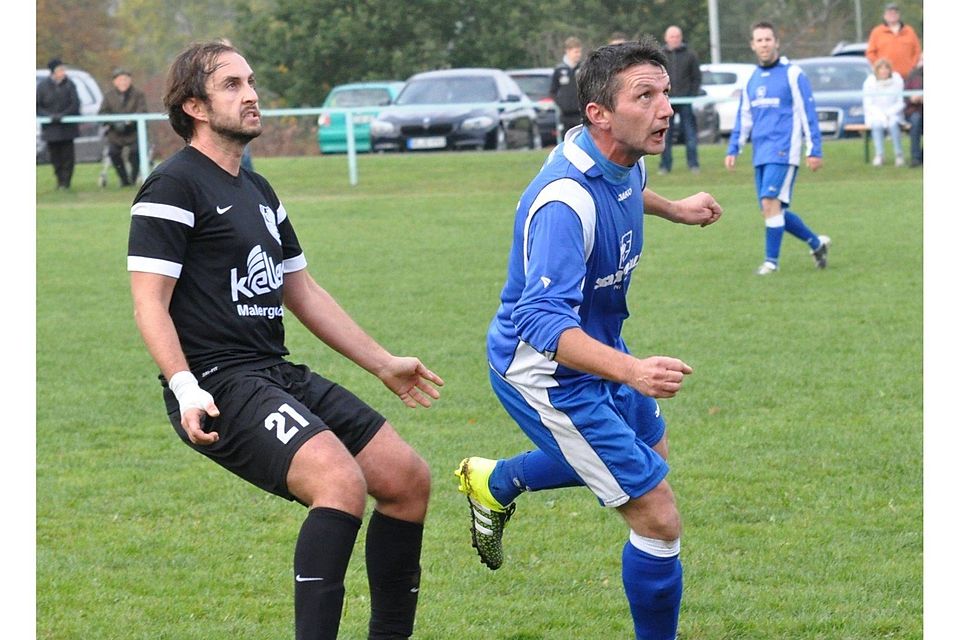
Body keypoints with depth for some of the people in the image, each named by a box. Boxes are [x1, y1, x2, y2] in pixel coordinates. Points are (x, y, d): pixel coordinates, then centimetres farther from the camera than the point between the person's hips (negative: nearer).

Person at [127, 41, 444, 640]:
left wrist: (384, 364, 29)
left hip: (279, 376, 9)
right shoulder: (174, 186, -7)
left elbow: (303, 292, 29)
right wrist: (185, 388, -26)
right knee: (341, 481, -29)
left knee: (409, 478, 3)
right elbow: (150, 303, -13)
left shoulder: (258, 191, 21)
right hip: (219, 386, -9)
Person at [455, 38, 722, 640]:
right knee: (659, 517, -10)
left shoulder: (625, 161, -6)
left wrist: (675, 208, 33)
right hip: (547, 372, -10)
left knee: (650, 449, 33)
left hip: (598, 354, 10)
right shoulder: (564, 201, -35)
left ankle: (495, 483, 45)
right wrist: (631, 370, -56)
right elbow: (544, 320, -43)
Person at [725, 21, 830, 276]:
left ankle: (771, 261, -10)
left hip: (783, 151, -7)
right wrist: (733, 150, 14)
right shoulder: (752, 80, 15)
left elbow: (807, 113, -5)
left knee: (770, 202, -17)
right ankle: (816, 242, 22)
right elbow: (743, 118, 22)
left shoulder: (792, 74, -4)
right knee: (770, 209, 5)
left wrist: (815, 150, -8)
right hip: (761, 154, 7)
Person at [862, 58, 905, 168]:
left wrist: (889, 113, -18)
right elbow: (868, 105, -4)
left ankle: (898, 155, -25)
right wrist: (880, 115, -20)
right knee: (877, 124, -34)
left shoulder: (897, 80, -3)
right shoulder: (869, 82, -4)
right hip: (875, 114, 0)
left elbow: (900, 103, -3)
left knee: (893, 124, -34)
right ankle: (878, 155, -31)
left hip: (893, 114, 0)